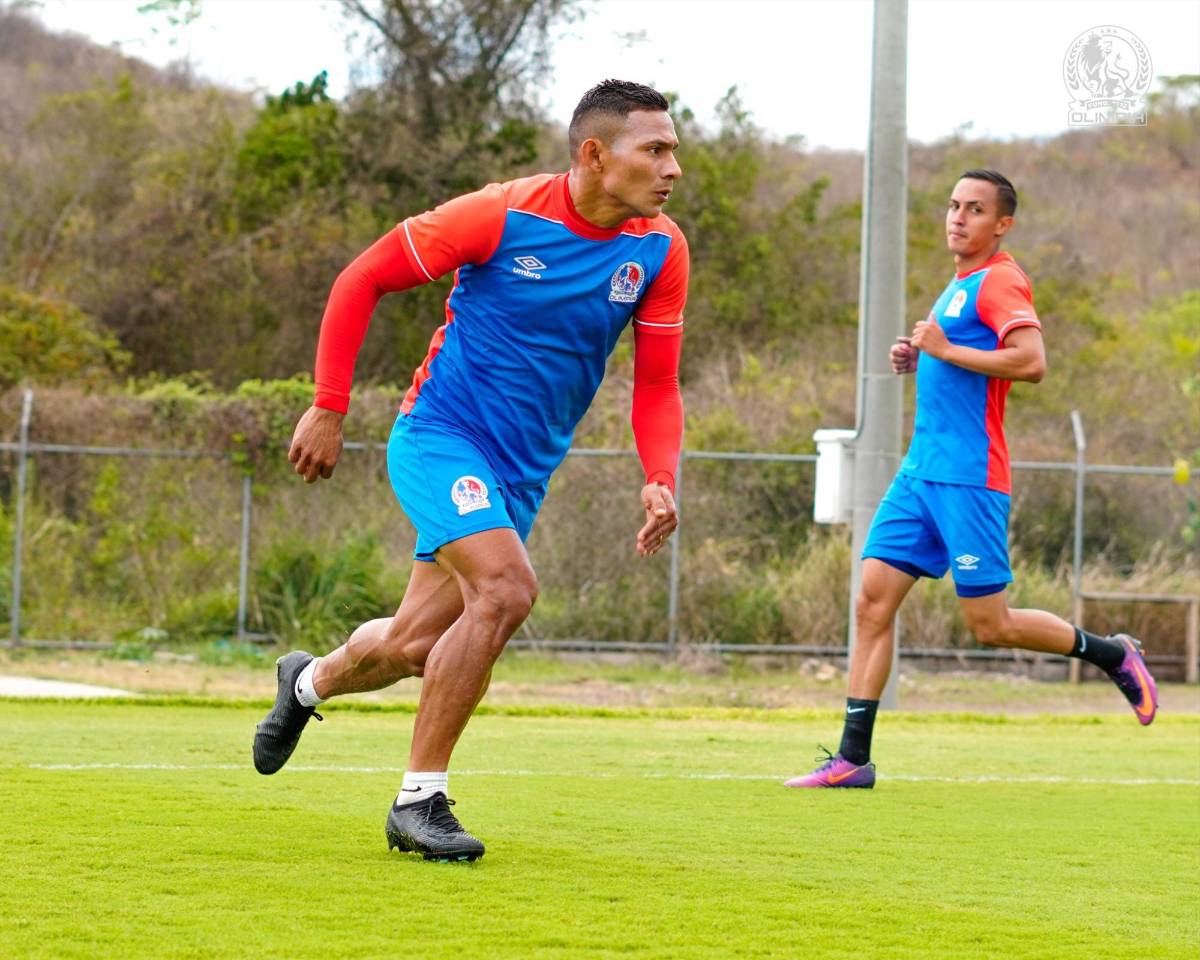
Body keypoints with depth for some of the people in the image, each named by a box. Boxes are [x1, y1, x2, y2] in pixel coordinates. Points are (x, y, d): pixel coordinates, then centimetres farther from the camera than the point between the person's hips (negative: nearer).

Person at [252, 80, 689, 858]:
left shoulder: (661, 251, -4)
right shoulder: (502, 216, -17)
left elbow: (657, 385, 3)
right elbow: (362, 279, -7)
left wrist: (660, 484, -15)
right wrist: (329, 409, -8)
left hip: (523, 473, 6)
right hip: (440, 435, -6)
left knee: (413, 647, 11)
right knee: (506, 589, -28)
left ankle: (309, 683, 46)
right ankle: (420, 799, -16)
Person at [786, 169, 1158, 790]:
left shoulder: (1000, 281, -10)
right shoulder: (958, 285, 18)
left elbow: (1031, 362, -25)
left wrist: (945, 350, -18)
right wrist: (918, 360, 14)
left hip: (969, 479, -9)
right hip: (922, 473, 9)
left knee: (989, 625, -4)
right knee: (873, 601, -1)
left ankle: (1113, 655, 17)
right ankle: (853, 757, -1)